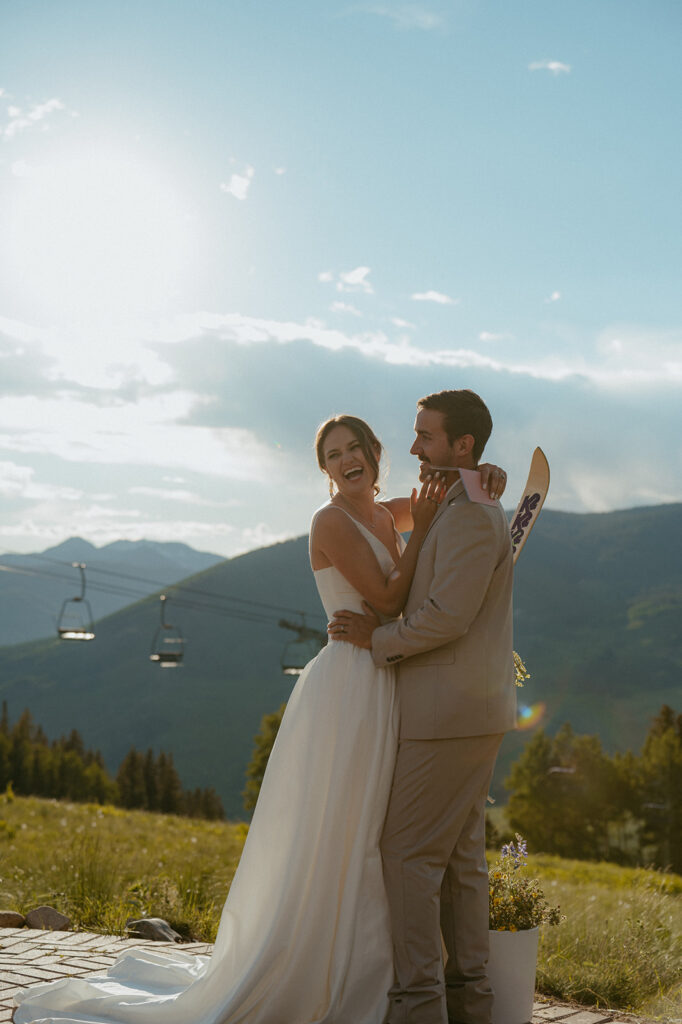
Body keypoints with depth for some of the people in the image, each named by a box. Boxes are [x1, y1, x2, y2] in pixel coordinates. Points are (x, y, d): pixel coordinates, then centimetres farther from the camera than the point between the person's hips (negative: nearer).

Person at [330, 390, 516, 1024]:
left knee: (409, 852, -5)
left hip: (450, 715, -10)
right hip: (471, 710, 10)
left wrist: (377, 638, -10)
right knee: (459, 856, 13)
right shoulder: (463, 512, 18)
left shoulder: (472, 517, -16)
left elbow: (447, 617, -22)